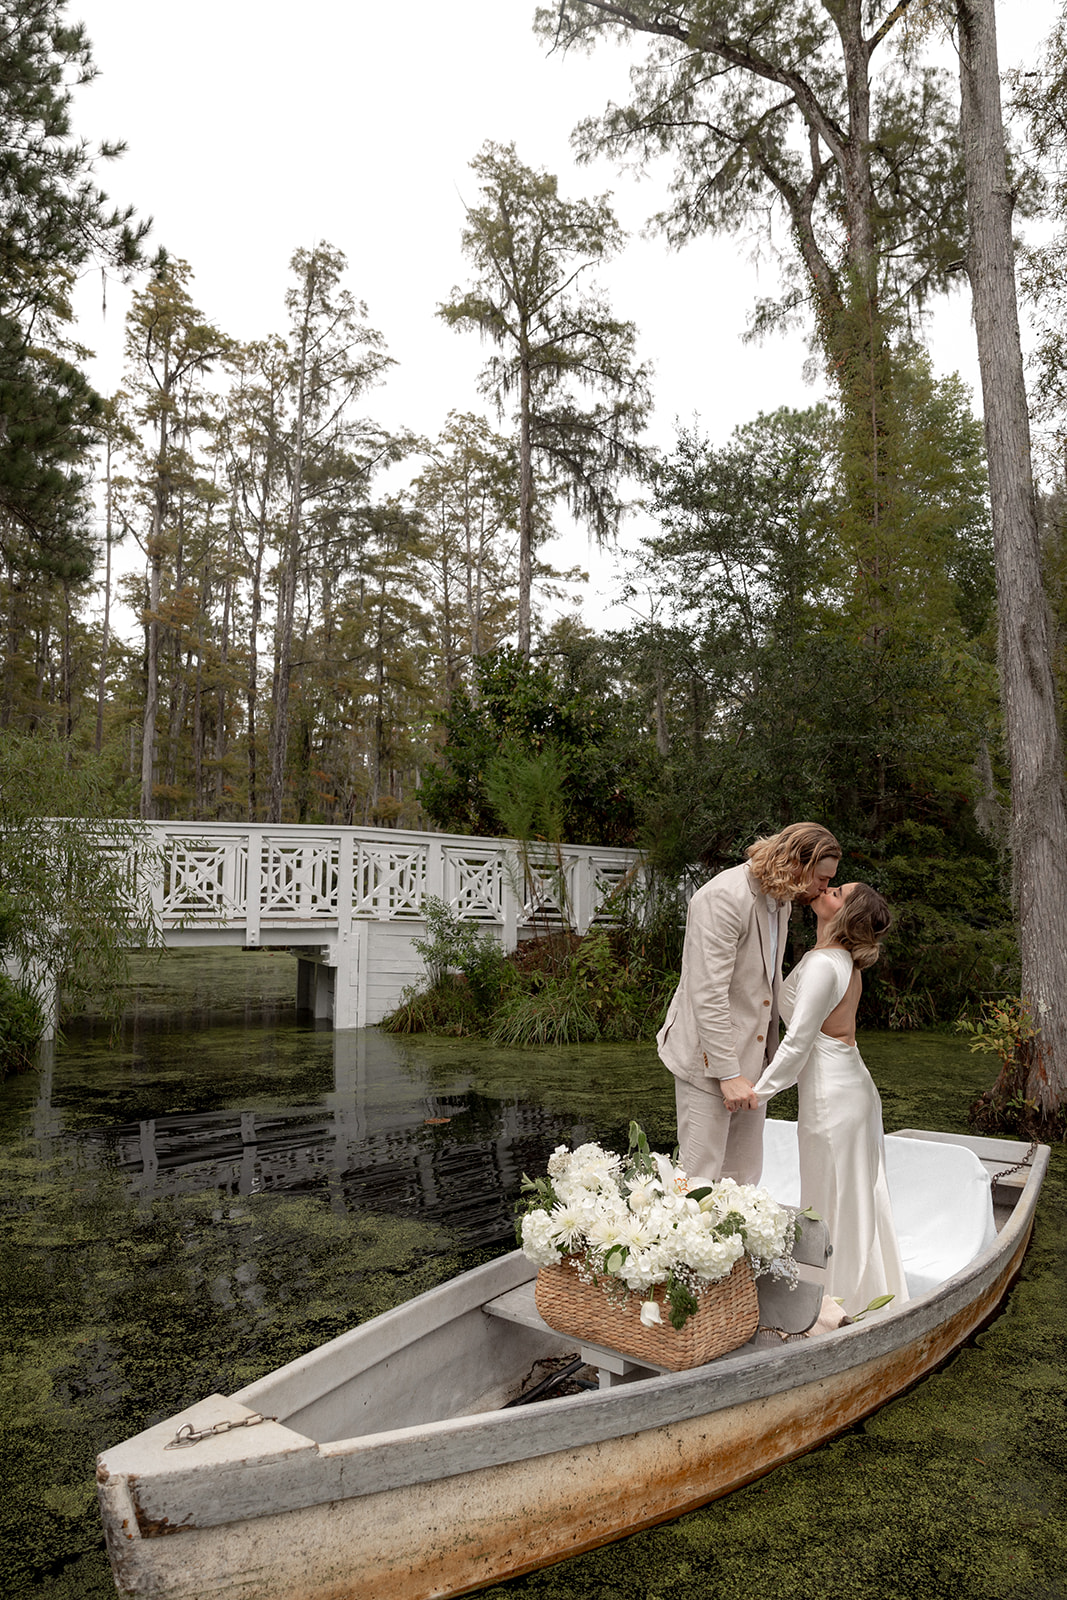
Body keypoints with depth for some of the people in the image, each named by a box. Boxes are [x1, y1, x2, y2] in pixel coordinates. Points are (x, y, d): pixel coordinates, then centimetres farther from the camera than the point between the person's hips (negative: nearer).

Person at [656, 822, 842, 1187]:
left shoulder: (781, 900, 8)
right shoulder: (723, 897, -21)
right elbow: (708, 993, -24)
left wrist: (773, 1048, 20)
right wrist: (727, 1073, -23)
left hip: (751, 1055, 9)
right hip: (709, 1057, -9)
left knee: (744, 1176, 13)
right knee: (701, 1175, -1)